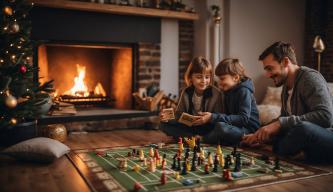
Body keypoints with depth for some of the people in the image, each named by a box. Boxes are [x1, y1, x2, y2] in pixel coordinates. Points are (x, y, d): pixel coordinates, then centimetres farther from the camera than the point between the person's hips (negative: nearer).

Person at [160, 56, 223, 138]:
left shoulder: (216, 93, -9)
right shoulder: (186, 92, 1)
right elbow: (179, 114, 2)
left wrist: (209, 119, -33)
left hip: (207, 128, -3)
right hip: (189, 127, 4)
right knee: (164, 124, -15)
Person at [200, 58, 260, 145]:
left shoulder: (244, 91, -14)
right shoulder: (228, 91, 13)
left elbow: (243, 119, -25)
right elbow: (227, 115, 9)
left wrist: (214, 117, -29)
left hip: (249, 131, -9)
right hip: (235, 127, 9)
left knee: (221, 126, -32)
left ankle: (202, 140, -11)